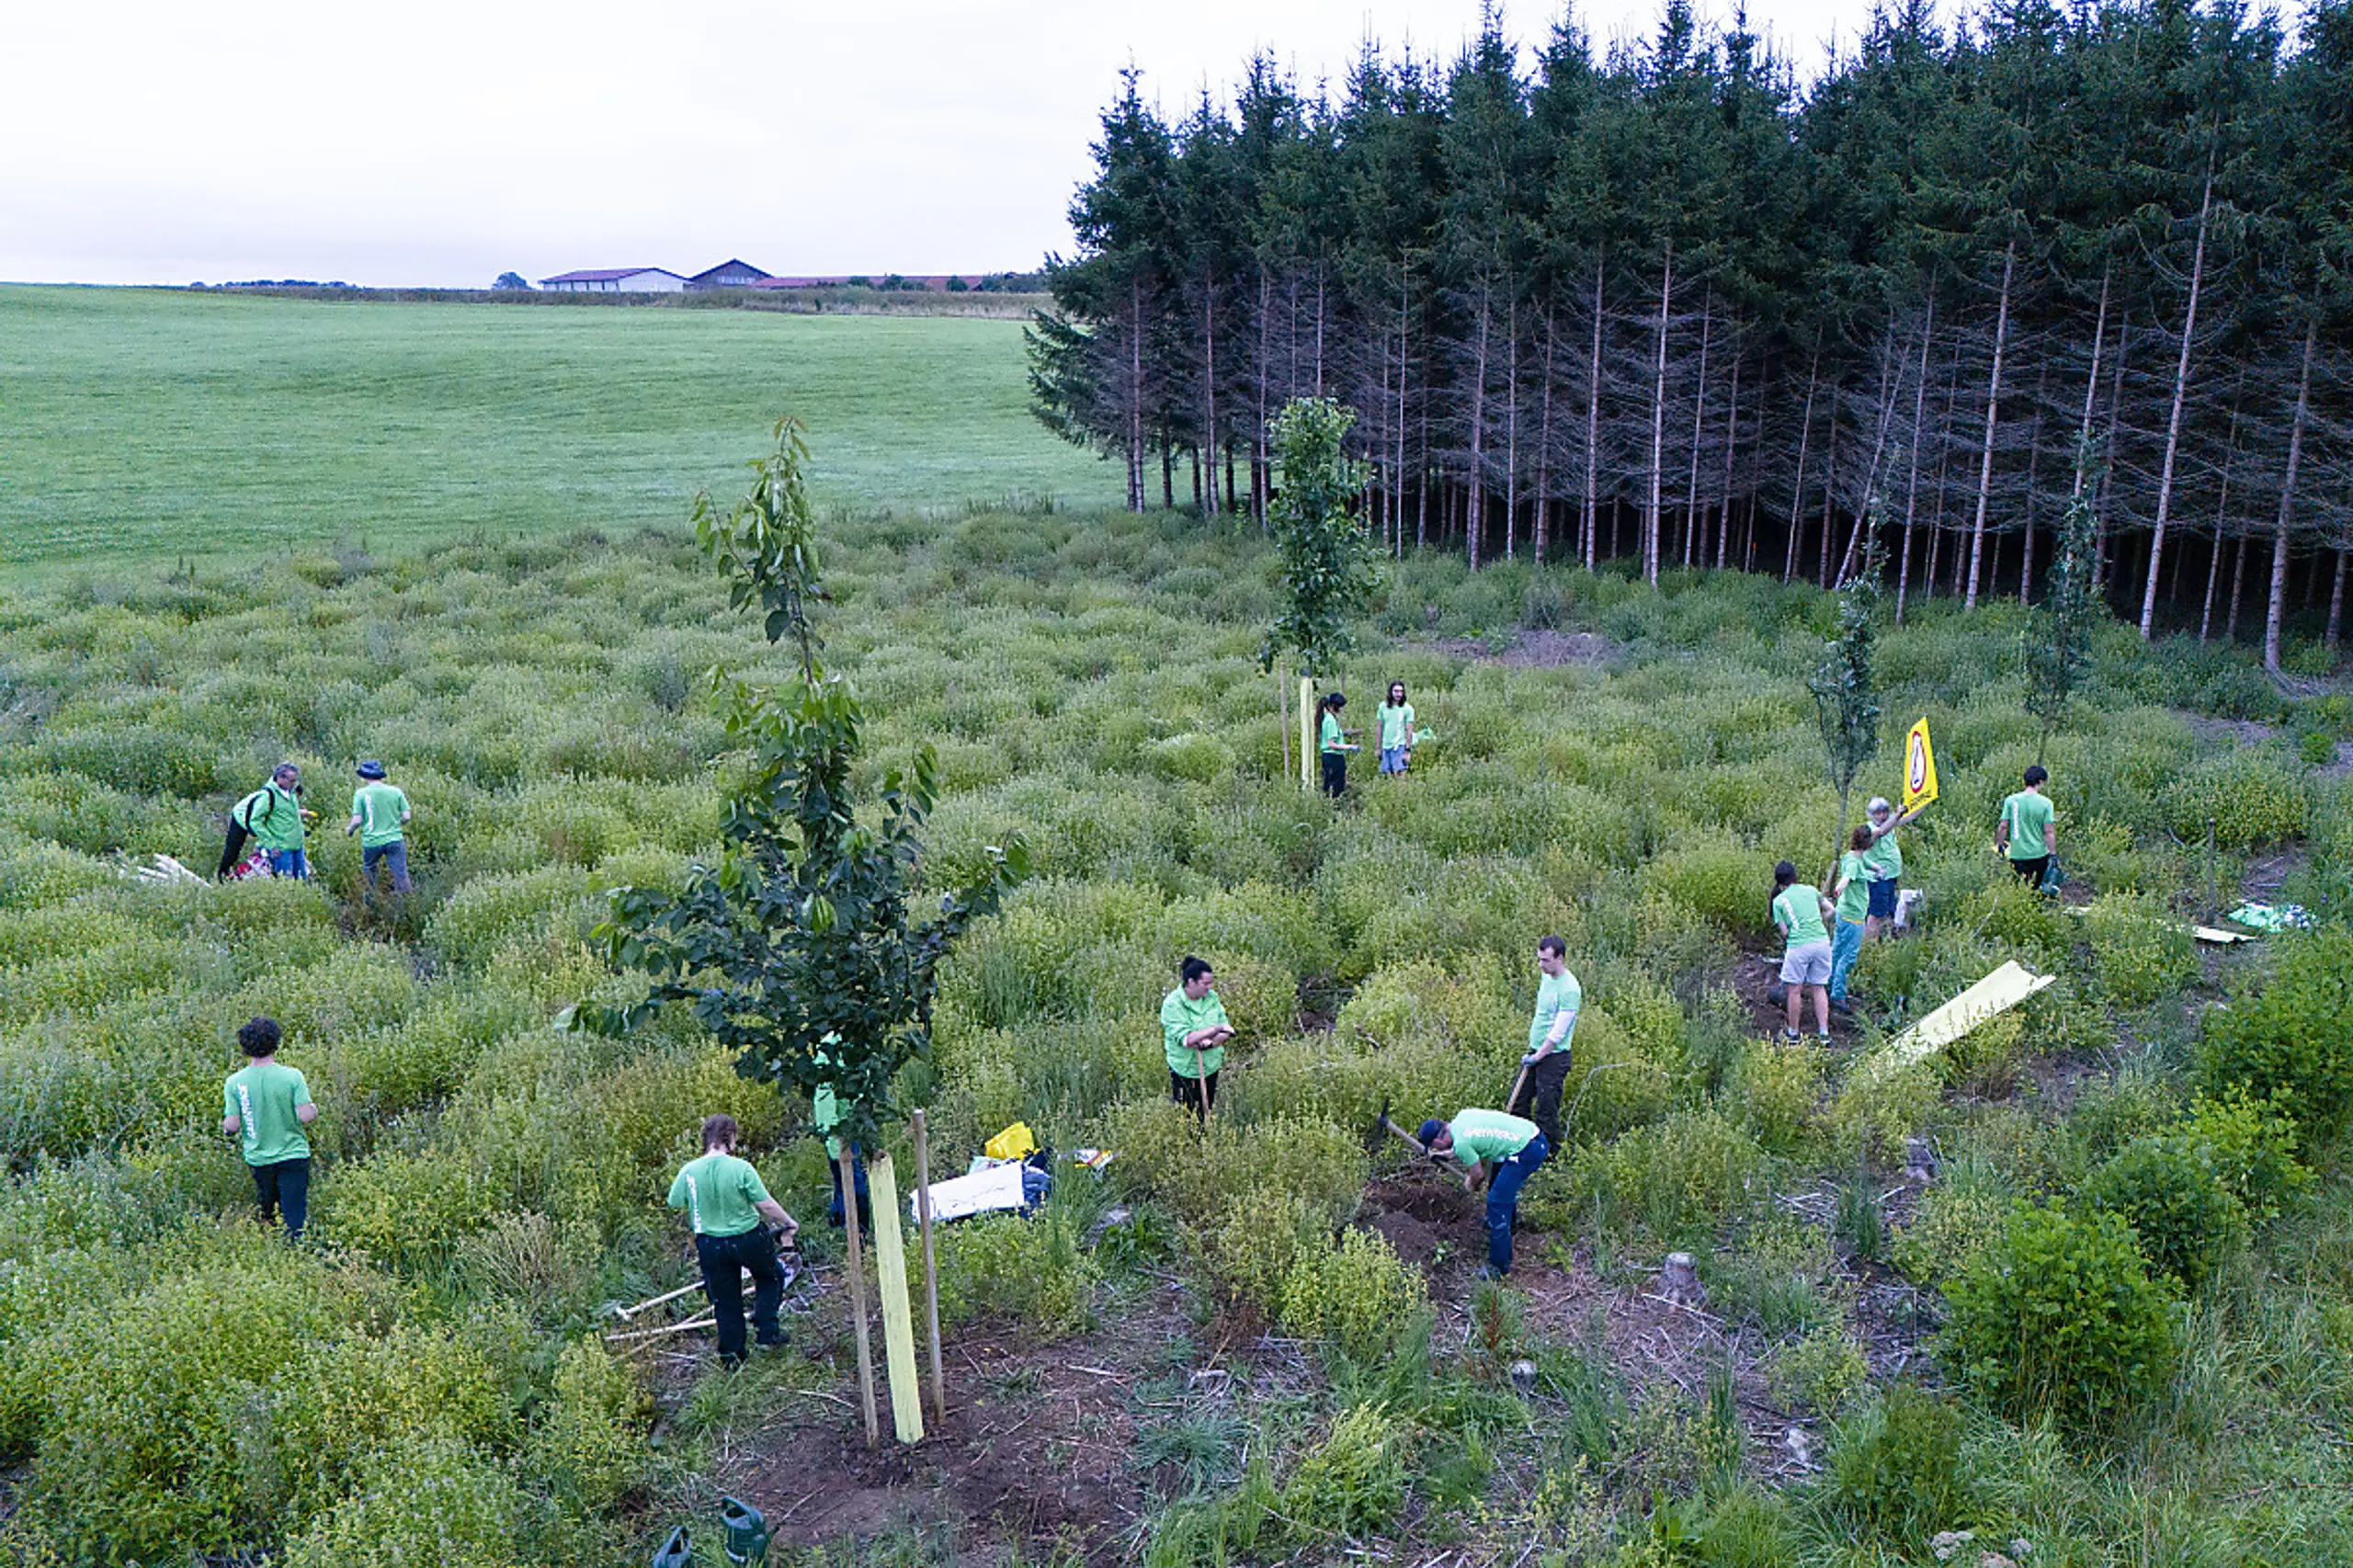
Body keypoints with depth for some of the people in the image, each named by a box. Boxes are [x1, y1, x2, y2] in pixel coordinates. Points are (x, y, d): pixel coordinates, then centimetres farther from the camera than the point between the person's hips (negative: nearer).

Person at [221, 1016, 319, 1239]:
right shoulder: (292, 1076, -13)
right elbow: (306, 1116, -17)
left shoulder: (235, 1082, -8)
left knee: (265, 1215, 21)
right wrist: (314, 1109, 5)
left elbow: (232, 1126, -7)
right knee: (295, 1217, 1)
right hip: (293, 1155, -2)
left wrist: (225, 1129, 15)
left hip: (257, 1159, 2)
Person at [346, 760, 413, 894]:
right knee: (400, 874, 2)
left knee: (368, 869, 23)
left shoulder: (361, 793, -6)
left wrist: (349, 830, 13)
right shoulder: (396, 791, 0)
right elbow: (406, 817, 0)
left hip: (372, 842, -1)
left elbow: (357, 820, -8)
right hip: (395, 840, 1)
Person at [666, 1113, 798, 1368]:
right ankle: (766, 1329, 17)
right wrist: (788, 1222, 2)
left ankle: (731, 1355, 25)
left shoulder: (688, 1171, -11)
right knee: (770, 1277, 25)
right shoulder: (741, 1168, -20)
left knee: (725, 1299, 18)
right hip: (749, 1238, -3)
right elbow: (766, 1205, -16)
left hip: (710, 1244, 3)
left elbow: (674, 1205, 1)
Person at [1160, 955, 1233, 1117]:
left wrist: (1210, 1042, -22)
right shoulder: (1172, 1004, -18)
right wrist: (1216, 1029, -25)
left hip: (1211, 1067, 5)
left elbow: (1225, 1033, -1)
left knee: (1206, 1113, 16)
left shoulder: (1212, 998, -1)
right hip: (1185, 1069, -5)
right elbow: (1185, 1039, -26)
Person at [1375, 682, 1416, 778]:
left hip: (1399, 745, -3)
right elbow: (1380, 728, 12)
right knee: (1387, 774, 3)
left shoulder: (1407, 708, -3)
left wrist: (1408, 750, -8)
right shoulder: (1383, 707, 6)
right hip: (1386, 746, 3)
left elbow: (1409, 731, -3)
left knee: (1399, 772, -12)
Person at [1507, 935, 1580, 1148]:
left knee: (1546, 1110, -2)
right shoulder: (1546, 977, 7)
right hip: (1535, 1051, 9)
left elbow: (1559, 1032, -20)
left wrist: (1538, 1056, -16)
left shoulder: (1569, 989, -21)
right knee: (1518, 1103, 14)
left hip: (1554, 1056, -9)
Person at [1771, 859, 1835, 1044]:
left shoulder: (1779, 901, 3)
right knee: (1819, 988, 13)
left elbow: (1785, 932, 1)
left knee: (1795, 990, 7)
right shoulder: (1810, 890, 12)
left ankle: (1793, 1033, 17)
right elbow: (1829, 909, 22)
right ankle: (1824, 1033, 11)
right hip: (1822, 941, 4)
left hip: (1799, 945, -4)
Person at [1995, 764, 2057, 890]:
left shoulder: (2011, 800, -5)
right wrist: (2053, 854, -1)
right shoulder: (2046, 803, -10)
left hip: (2017, 854, 1)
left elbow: (2003, 827, -3)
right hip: (2039, 854, -1)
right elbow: (2049, 832, -9)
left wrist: (2000, 845, 11)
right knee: (2037, 889, 14)